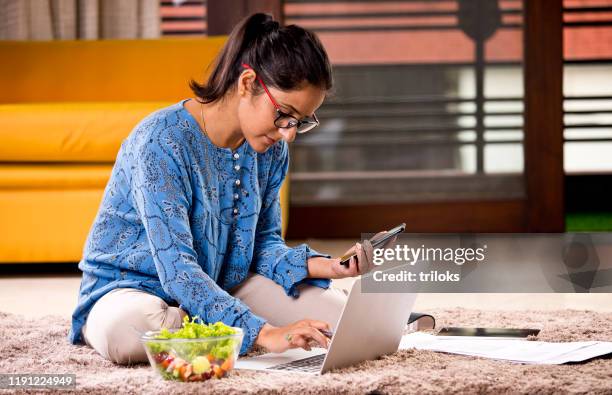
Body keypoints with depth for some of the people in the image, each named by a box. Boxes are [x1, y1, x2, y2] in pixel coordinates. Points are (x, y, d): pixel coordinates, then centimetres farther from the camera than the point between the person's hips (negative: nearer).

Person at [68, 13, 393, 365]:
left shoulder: (271, 151, -3)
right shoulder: (162, 142, -26)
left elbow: (264, 243, 6)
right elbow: (176, 269, -31)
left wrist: (318, 265, -17)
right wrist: (262, 332, -40)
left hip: (217, 289, 6)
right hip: (131, 288, -5)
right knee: (126, 327, -42)